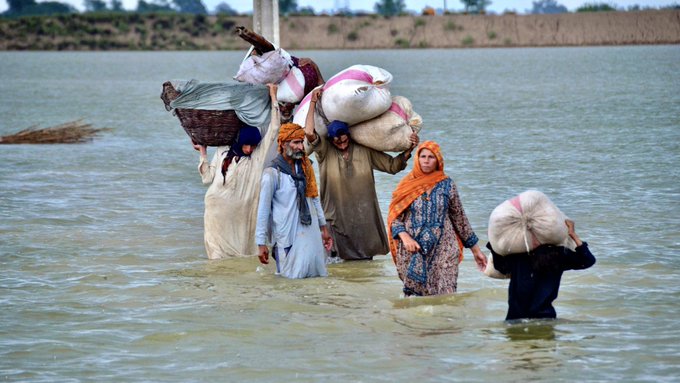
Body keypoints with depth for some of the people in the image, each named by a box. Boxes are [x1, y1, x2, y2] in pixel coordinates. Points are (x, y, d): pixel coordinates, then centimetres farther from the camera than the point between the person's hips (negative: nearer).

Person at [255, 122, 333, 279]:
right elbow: (263, 209, -8)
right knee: (295, 275, -2)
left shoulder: (305, 166, 7)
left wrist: (323, 227, 17)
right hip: (287, 235, -6)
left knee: (316, 272, 7)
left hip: (311, 230, 6)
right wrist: (261, 243, -10)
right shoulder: (272, 172, -11)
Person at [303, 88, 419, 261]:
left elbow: (392, 165, 8)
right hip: (337, 217, -2)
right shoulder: (325, 151, -5)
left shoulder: (364, 150, 2)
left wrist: (408, 150, -6)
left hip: (364, 214, 2)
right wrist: (313, 103, -17)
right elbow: (309, 133, -21)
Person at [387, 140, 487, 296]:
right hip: (412, 253, 0)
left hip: (442, 252, 0)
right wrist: (405, 237, -15)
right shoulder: (407, 186, 5)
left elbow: (459, 218, 12)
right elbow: (394, 218, 4)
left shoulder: (447, 185, 6)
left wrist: (475, 249, 14)